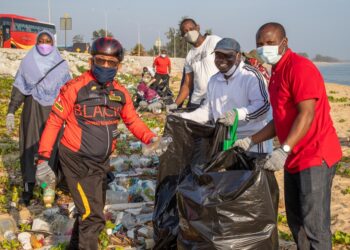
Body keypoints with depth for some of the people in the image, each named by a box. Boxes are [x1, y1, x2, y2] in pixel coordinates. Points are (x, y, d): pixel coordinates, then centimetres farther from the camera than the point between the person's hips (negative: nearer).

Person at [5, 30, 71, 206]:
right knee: (30, 146, -1)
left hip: (54, 112, 0)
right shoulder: (27, 63, 2)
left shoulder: (61, 65, 3)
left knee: (52, 146, 2)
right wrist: (11, 112, -5)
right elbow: (18, 89, 1)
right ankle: (28, 186, 4)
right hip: (32, 111, 0)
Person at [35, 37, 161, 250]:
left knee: (92, 212, 22)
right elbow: (54, 122, -12)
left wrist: (151, 138, -9)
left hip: (102, 162, 7)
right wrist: (43, 158, -14)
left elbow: (133, 120, 10)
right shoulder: (75, 88, -15)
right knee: (93, 217, -11)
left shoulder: (121, 93, 0)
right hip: (78, 162, -6)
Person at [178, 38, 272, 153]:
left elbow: (263, 104, -19)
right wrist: (183, 117, 6)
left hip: (253, 141, -6)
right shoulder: (214, 80, 12)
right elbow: (208, 110, 18)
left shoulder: (250, 75, -11)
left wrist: (238, 114, -33)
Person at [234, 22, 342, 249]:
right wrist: (251, 141, 14)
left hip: (315, 157, -10)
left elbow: (307, 114, -23)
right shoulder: (276, 74, 15)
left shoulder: (300, 67, -14)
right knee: (295, 220, 16)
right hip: (294, 158, 10)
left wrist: (284, 150, -30)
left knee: (314, 223, -9)